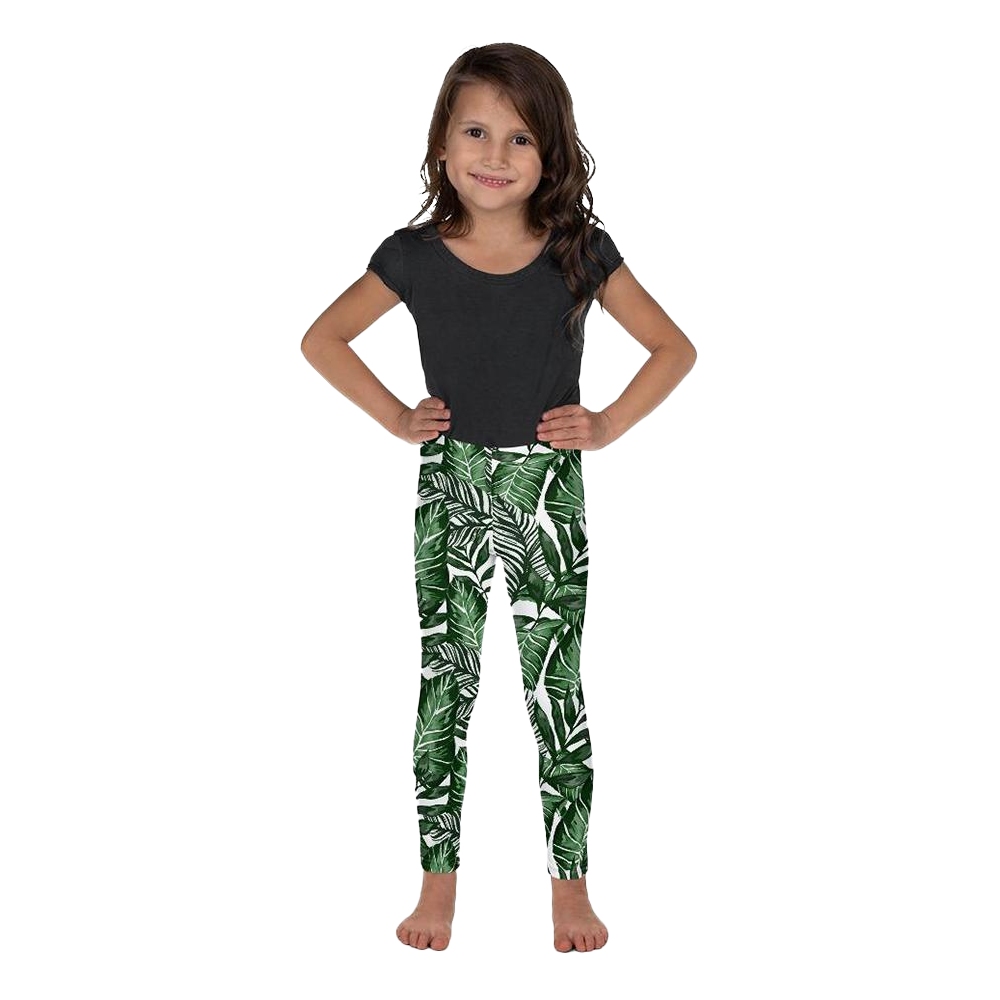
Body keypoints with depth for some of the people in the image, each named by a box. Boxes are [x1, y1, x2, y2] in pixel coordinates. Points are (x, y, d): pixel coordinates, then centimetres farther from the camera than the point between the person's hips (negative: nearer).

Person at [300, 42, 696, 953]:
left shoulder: (579, 253, -6)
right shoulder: (416, 256, -4)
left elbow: (675, 349, 2)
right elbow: (322, 340, 8)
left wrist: (609, 424, -6)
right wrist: (397, 417, 0)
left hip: (548, 492, -1)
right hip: (451, 489, 1)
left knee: (557, 691, 6)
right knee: (445, 687, 7)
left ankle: (570, 886, 20)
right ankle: (439, 885, 19)